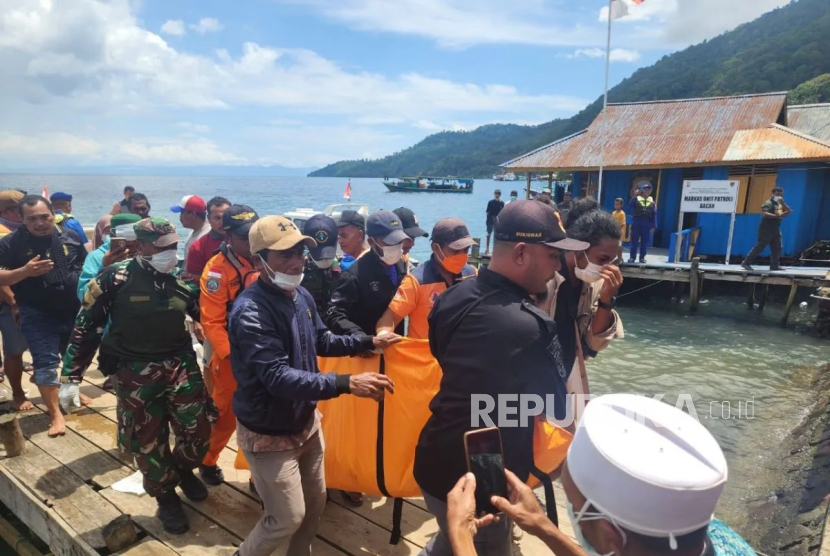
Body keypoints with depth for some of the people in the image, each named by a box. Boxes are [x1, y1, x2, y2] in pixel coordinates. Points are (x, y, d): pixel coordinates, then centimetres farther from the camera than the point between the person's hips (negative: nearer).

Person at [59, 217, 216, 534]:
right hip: (135, 373, -2)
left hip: (181, 365, 3)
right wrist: (71, 377, -5)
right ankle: (166, 497, 33)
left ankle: (183, 470, 38)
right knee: (148, 441, 8)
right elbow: (86, 327, -6)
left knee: (198, 431, 5)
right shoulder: (115, 278, -11)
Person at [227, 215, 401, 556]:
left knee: (316, 503, 22)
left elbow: (321, 341, 13)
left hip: (306, 421, 8)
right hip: (269, 434, -7)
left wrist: (369, 342, 6)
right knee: (288, 518, 7)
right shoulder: (251, 311, -28)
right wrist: (346, 383, -42)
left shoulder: (301, 295, -3)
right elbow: (278, 377, -35)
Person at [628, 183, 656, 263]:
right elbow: (630, 205, -21)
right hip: (636, 224, -2)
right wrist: (635, 196, -25)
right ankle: (632, 257, 8)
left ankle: (642, 257, 16)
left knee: (644, 242, 7)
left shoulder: (652, 202, 8)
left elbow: (654, 214, 6)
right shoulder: (636, 199, 0)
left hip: (647, 225, 3)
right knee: (634, 241, 2)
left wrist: (654, 226, 0)